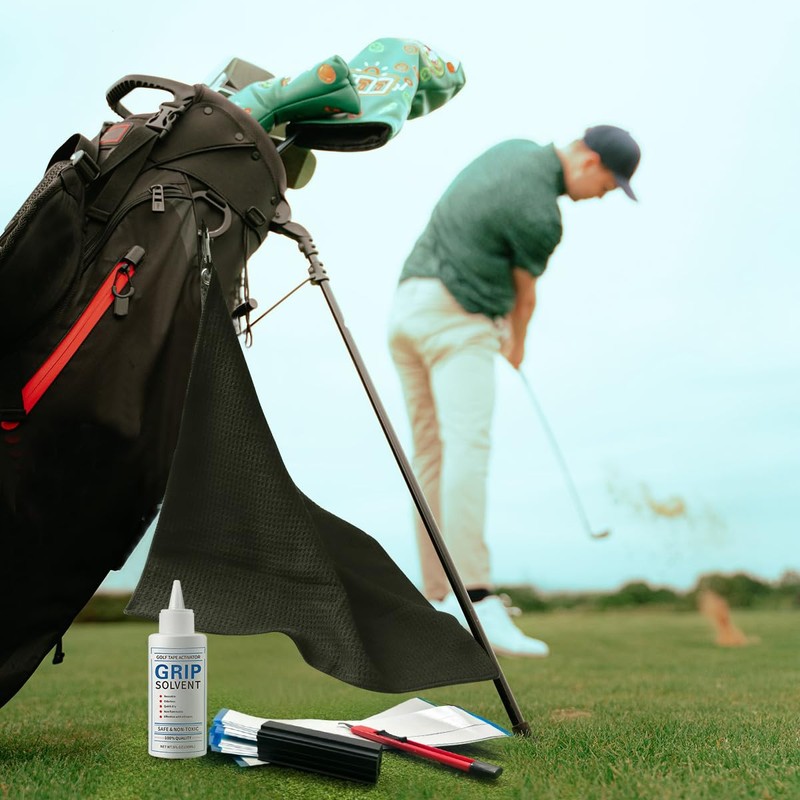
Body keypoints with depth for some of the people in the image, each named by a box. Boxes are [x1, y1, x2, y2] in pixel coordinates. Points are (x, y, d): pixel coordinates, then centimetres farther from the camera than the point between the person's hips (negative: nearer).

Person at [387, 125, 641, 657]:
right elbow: (526, 296, 3)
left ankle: (438, 600, 8)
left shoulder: (516, 150, 15)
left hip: (408, 309, 10)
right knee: (468, 446, -22)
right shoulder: (540, 214, -13)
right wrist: (517, 344, 22)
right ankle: (475, 599, -33)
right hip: (457, 319, -10)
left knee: (432, 457, 6)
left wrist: (502, 318, 29)